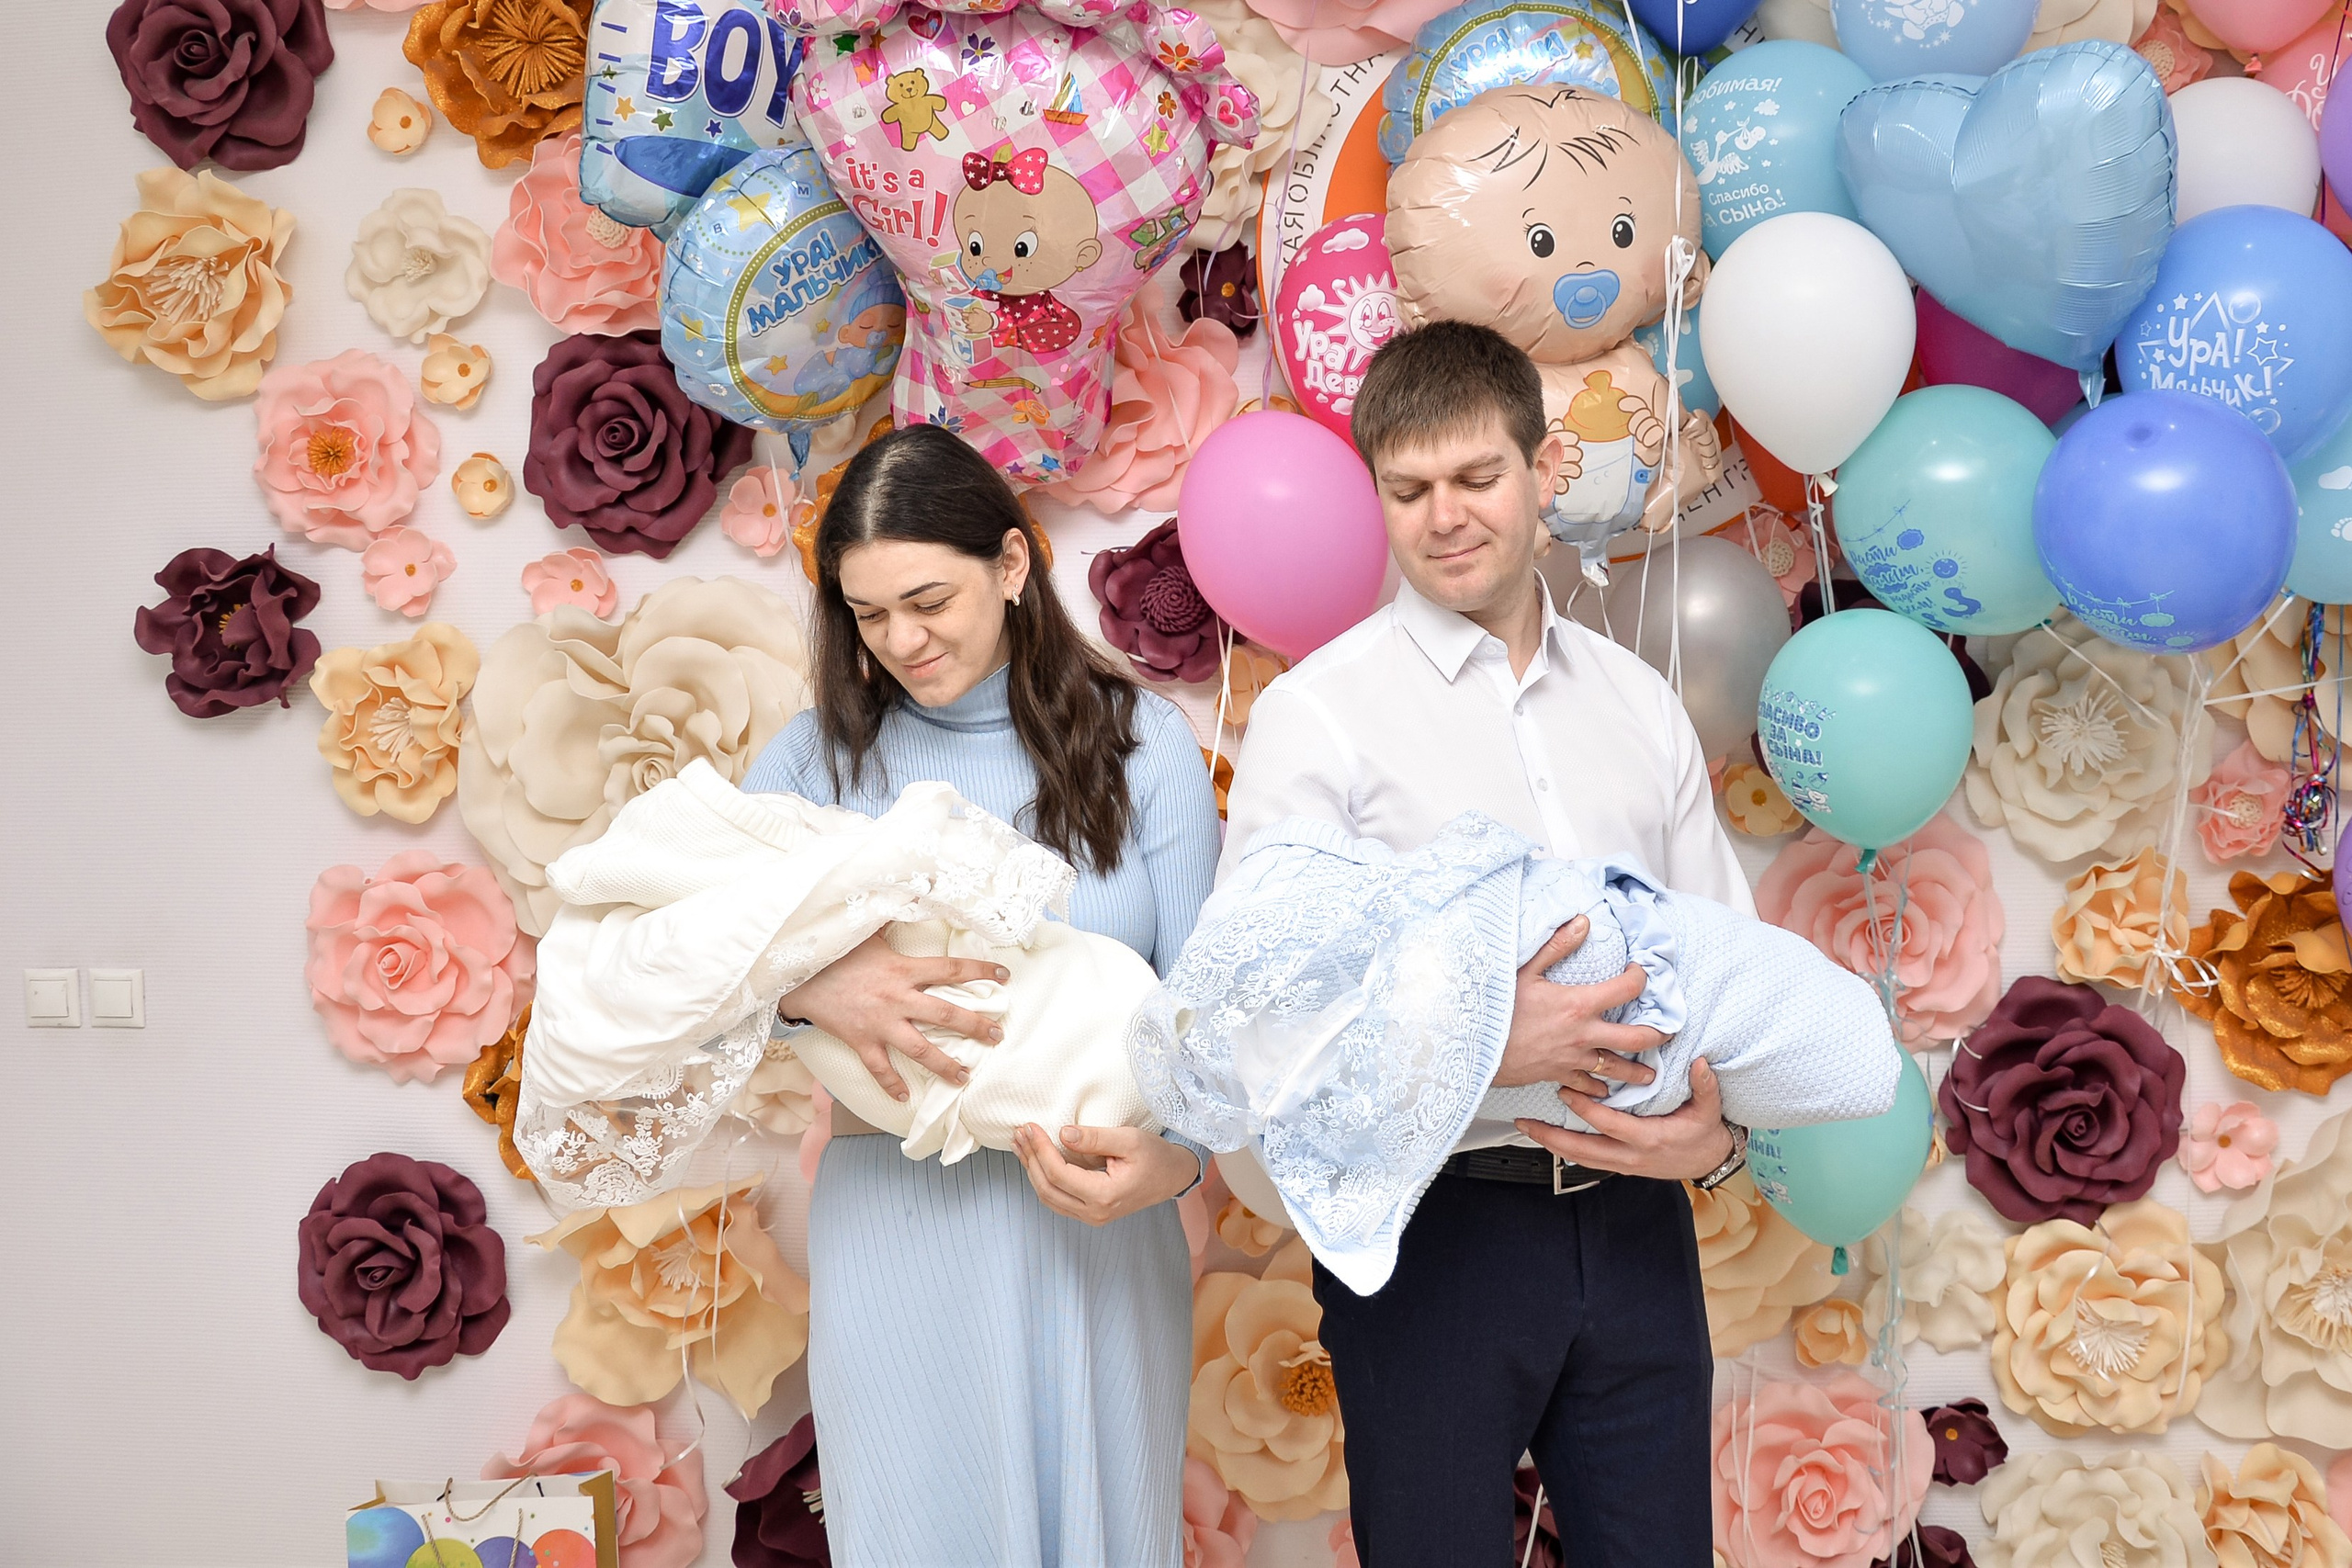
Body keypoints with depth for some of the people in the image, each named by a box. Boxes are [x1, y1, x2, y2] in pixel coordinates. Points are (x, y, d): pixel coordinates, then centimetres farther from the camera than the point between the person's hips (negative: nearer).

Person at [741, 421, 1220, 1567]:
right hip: (895, 1224, 0)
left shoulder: (1141, 743, -2)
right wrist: (805, 984, -25)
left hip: (1098, 1229, 0)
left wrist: (1172, 1156, -25)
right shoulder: (824, 753, 0)